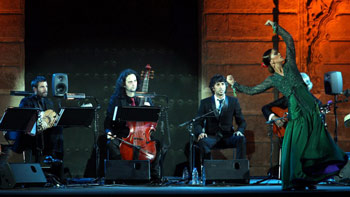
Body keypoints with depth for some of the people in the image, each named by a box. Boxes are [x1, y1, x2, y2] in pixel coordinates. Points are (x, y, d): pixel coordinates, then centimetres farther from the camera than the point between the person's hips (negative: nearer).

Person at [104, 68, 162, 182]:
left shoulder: (144, 98, 13)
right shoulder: (116, 99, 7)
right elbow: (109, 119, 8)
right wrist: (109, 131, -12)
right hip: (122, 134, -1)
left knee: (156, 143, -28)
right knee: (112, 144, -33)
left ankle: (154, 175, -19)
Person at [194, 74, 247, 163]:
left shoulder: (233, 101, 10)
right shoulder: (205, 103, 7)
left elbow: (241, 121, 11)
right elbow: (198, 123, 3)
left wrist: (239, 131, -12)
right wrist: (200, 133, -20)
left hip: (228, 137, 1)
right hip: (212, 137, -1)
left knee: (241, 139, -30)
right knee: (202, 141, -34)